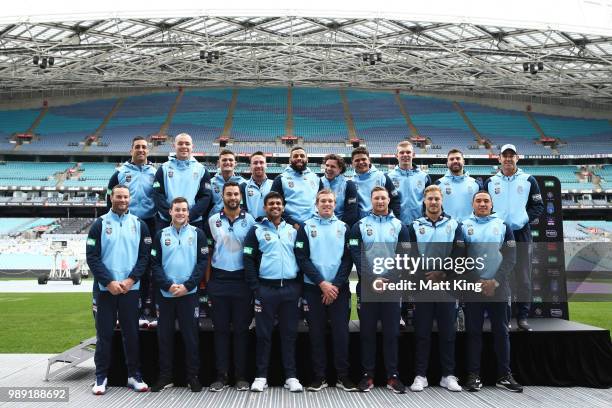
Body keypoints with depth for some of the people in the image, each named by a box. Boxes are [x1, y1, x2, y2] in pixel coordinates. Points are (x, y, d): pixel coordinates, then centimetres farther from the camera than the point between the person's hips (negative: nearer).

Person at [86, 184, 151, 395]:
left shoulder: (139, 225, 6)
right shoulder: (99, 224, 2)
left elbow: (145, 255, 2)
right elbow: (92, 257, -4)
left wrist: (131, 280, -10)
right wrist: (109, 282, -13)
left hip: (131, 288, 1)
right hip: (106, 288, -1)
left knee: (131, 333, 7)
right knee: (104, 333, 4)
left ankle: (134, 375, 17)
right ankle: (101, 377, 15)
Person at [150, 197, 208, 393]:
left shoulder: (197, 233, 2)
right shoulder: (161, 235, 7)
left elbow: (203, 262, -3)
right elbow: (155, 264, 2)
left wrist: (187, 286, -13)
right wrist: (168, 285, -12)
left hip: (189, 293, -2)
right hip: (165, 294, 2)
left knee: (191, 336, 4)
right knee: (164, 336, 8)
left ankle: (193, 377, 15)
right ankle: (165, 376, 19)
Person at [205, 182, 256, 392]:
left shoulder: (250, 220, 3)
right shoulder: (212, 221, 6)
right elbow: (208, 253, 9)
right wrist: (207, 281, 4)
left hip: (242, 280, -1)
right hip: (218, 280, 1)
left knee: (241, 329, 4)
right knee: (220, 329, 6)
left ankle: (241, 376, 12)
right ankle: (221, 376, 14)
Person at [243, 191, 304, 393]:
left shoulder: (293, 230, 13)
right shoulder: (257, 230, 3)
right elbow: (249, 260, -3)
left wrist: (299, 286, 4)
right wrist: (255, 289, -10)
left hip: (290, 288, 2)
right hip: (266, 288, -2)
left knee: (289, 333, 6)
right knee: (263, 334, 3)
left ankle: (291, 376, 13)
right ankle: (261, 376, 13)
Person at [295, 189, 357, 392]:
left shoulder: (344, 227, 7)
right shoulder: (306, 227, 4)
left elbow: (348, 259, 2)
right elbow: (302, 258, -4)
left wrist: (335, 285, -9)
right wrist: (322, 283, -11)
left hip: (339, 289, 1)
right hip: (313, 288, 0)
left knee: (341, 332, 1)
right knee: (316, 333, 4)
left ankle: (343, 376, 11)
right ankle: (319, 377, 14)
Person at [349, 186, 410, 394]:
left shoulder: (399, 226, 8)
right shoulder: (360, 226, 5)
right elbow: (356, 255, -4)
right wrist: (371, 280, -13)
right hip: (367, 286, 0)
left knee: (391, 332, 4)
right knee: (367, 332, 5)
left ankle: (393, 376, 13)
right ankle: (367, 375, 14)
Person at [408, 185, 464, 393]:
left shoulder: (454, 225, 8)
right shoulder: (415, 226, 7)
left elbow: (458, 254, -1)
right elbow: (411, 255, -1)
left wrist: (442, 274, -12)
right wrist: (427, 275, -12)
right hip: (422, 285, 0)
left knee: (447, 332, 5)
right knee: (422, 332, 3)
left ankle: (448, 375, 14)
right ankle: (420, 375, 10)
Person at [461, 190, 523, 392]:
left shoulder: (503, 226, 8)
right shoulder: (464, 226, 5)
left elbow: (510, 257, 2)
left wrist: (495, 281, -8)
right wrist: (477, 282, -8)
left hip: (498, 287, 1)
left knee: (501, 331, 4)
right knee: (473, 332, 3)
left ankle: (504, 375, 13)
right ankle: (474, 375, 9)